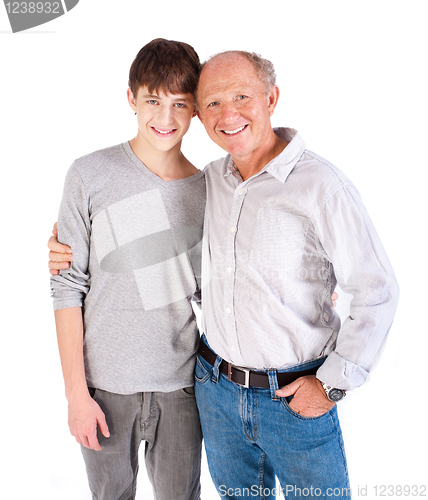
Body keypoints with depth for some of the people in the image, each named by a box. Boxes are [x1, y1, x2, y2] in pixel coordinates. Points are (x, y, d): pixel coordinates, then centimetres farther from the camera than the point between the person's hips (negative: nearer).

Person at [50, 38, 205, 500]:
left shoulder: (206, 189, -1)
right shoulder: (91, 176, -9)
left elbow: (207, 289, 7)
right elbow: (68, 287, -7)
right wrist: (76, 392, -7)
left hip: (180, 384, 2)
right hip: (105, 383, -1)